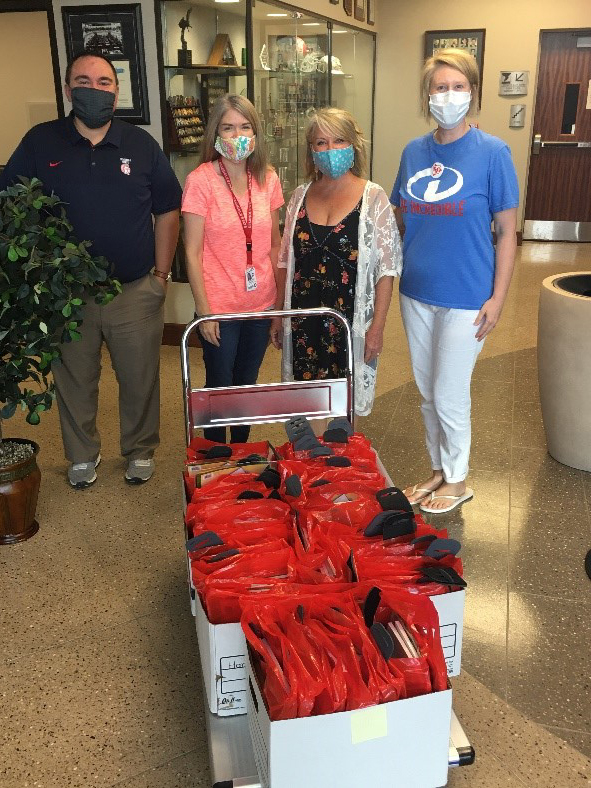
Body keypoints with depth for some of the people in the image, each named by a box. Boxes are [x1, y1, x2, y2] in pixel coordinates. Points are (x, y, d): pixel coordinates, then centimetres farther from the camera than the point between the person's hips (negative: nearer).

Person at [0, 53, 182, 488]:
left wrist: (161, 274, -1)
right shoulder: (40, 142, -1)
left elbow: (167, 212, 5)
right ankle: (82, 455, 36)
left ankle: (141, 451, 33)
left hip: (135, 290, 0)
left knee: (140, 379, 11)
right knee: (75, 380, 14)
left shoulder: (142, 144, 2)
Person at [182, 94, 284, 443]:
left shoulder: (268, 178, 3)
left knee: (247, 385, 17)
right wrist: (204, 309, -12)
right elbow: (192, 252, -10)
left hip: (261, 304, 4)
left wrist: (281, 297, 10)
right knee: (220, 388, 8)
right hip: (220, 308, -4)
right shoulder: (201, 180, -10)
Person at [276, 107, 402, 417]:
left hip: (351, 320, -3)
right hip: (303, 321, 3)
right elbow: (286, 261, 12)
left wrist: (377, 327, -10)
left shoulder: (373, 198, -5)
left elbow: (385, 269, -6)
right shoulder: (301, 196, 6)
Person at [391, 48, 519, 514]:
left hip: (465, 298, -5)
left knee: (449, 395, 3)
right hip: (417, 292, 5)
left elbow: (506, 232, -7)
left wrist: (498, 298, -12)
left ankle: (457, 480, 26)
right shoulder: (414, 152, 4)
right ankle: (439, 470, 35)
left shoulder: (492, 153, -9)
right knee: (427, 392, 16)